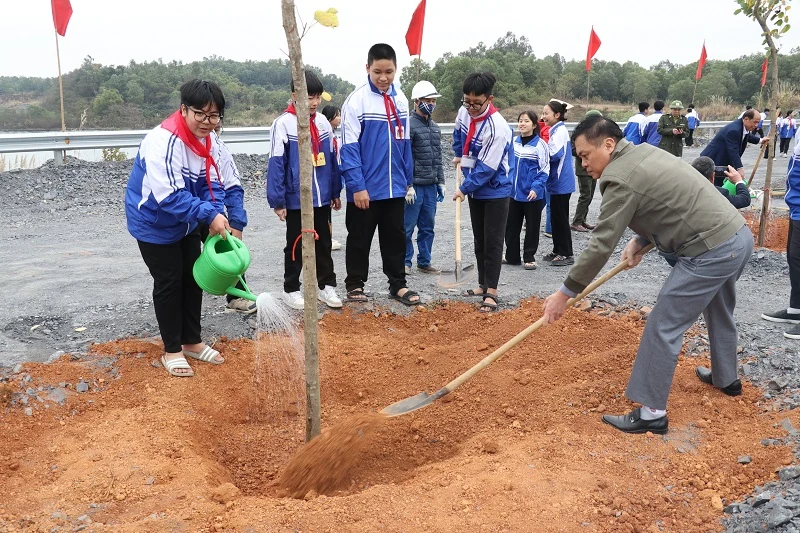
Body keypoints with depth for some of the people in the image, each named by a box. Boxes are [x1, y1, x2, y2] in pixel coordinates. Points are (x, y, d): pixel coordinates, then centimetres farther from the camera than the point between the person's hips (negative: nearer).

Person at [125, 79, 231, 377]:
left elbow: (212, 185, -6)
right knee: (168, 283, 0)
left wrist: (217, 215, -25)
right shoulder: (163, 141, -31)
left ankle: (192, 341, 30)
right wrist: (209, 215, -39)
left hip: (187, 223, 8)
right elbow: (169, 195, -36)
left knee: (193, 278, 13)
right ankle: (172, 350, 17)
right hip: (154, 224, -8)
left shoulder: (210, 141, -6)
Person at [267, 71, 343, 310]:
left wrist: (335, 192, 14)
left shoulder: (323, 122, 5)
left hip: (323, 198, 5)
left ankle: (326, 286, 27)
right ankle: (291, 290, 22)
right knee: (296, 246, 8)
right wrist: (277, 201, -13)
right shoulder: (283, 124, -12)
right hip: (296, 200, -5)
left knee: (324, 244, 15)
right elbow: (276, 164, -12)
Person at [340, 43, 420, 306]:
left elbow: (405, 143, 12)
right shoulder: (356, 100, -10)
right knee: (359, 239, 8)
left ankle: (398, 284, 25)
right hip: (365, 188, -5)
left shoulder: (401, 99, 6)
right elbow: (349, 148, -13)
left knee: (395, 237, 13)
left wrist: (407, 179, 12)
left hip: (394, 187, 5)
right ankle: (355, 284, 22)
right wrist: (357, 186, -17)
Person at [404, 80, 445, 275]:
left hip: (431, 186, 7)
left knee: (428, 227, 11)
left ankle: (424, 262, 19)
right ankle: (405, 261, 11)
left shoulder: (435, 127, 15)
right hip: (414, 186, -7)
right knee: (408, 226, -1)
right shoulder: (409, 125, -9)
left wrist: (440, 182, 15)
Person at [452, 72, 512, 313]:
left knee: (492, 242, -5)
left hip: (495, 191, -7)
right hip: (475, 189, 7)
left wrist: (464, 188, -16)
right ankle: (483, 284, 25)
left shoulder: (497, 128, -27)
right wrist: (459, 156, 20)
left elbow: (487, 167, -24)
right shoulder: (464, 112, -5)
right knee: (479, 240, 14)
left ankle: (491, 292, 0)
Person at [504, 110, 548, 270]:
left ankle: (529, 258, 19)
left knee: (532, 227, 7)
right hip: (513, 193, 5)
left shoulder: (540, 144, -11)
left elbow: (545, 169, -10)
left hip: (532, 195, -5)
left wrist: (536, 187, -19)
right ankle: (512, 256, 25)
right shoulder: (514, 142, 5)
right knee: (511, 226, 12)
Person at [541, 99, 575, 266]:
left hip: (561, 182, -10)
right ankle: (558, 251, 23)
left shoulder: (560, 131, -16)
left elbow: (553, 154, -25)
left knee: (560, 218, -3)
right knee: (556, 216, 14)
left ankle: (566, 254, 4)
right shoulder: (554, 130, 13)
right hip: (557, 181, 10)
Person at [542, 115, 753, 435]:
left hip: (710, 252, -10)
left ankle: (652, 413, 1)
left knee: (662, 327, -5)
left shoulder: (620, 179, -18)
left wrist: (565, 293, -15)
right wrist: (640, 240, 7)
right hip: (738, 236, 10)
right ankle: (726, 379, 51)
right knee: (719, 312, 30)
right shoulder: (644, 152, 12)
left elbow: (601, 245, -20)